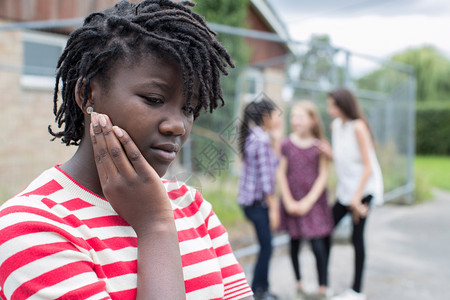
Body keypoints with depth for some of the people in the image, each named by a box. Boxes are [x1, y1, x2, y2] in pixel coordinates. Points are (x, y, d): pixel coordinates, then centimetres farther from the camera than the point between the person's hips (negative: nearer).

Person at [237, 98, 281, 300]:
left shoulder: (252, 137, 12)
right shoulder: (263, 140, -17)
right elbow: (265, 177, -19)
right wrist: (273, 207, -15)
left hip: (249, 199, 9)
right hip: (257, 201, -9)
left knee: (266, 246, 15)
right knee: (266, 247, -1)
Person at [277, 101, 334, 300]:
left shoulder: (320, 145, -2)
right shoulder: (286, 144, 0)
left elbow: (323, 175, -4)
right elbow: (281, 174, 1)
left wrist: (308, 201, -10)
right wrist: (288, 201, -5)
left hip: (314, 201, -1)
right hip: (292, 202, 2)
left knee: (319, 246, -5)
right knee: (295, 243, 11)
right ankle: (299, 284, 29)